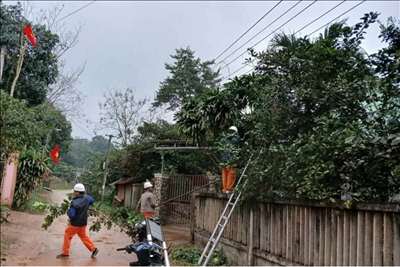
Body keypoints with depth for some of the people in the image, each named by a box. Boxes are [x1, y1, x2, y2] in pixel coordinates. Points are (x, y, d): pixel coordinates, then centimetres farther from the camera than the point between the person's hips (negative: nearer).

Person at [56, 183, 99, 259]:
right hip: (83, 222, 7)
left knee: (67, 235, 9)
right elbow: (92, 200, 18)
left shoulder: (74, 202, -27)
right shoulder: (86, 198, -6)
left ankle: (65, 253, 16)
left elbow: (71, 215, -24)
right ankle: (93, 249, 19)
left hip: (76, 223, -7)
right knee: (83, 236, 21)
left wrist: (69, 211, -2)